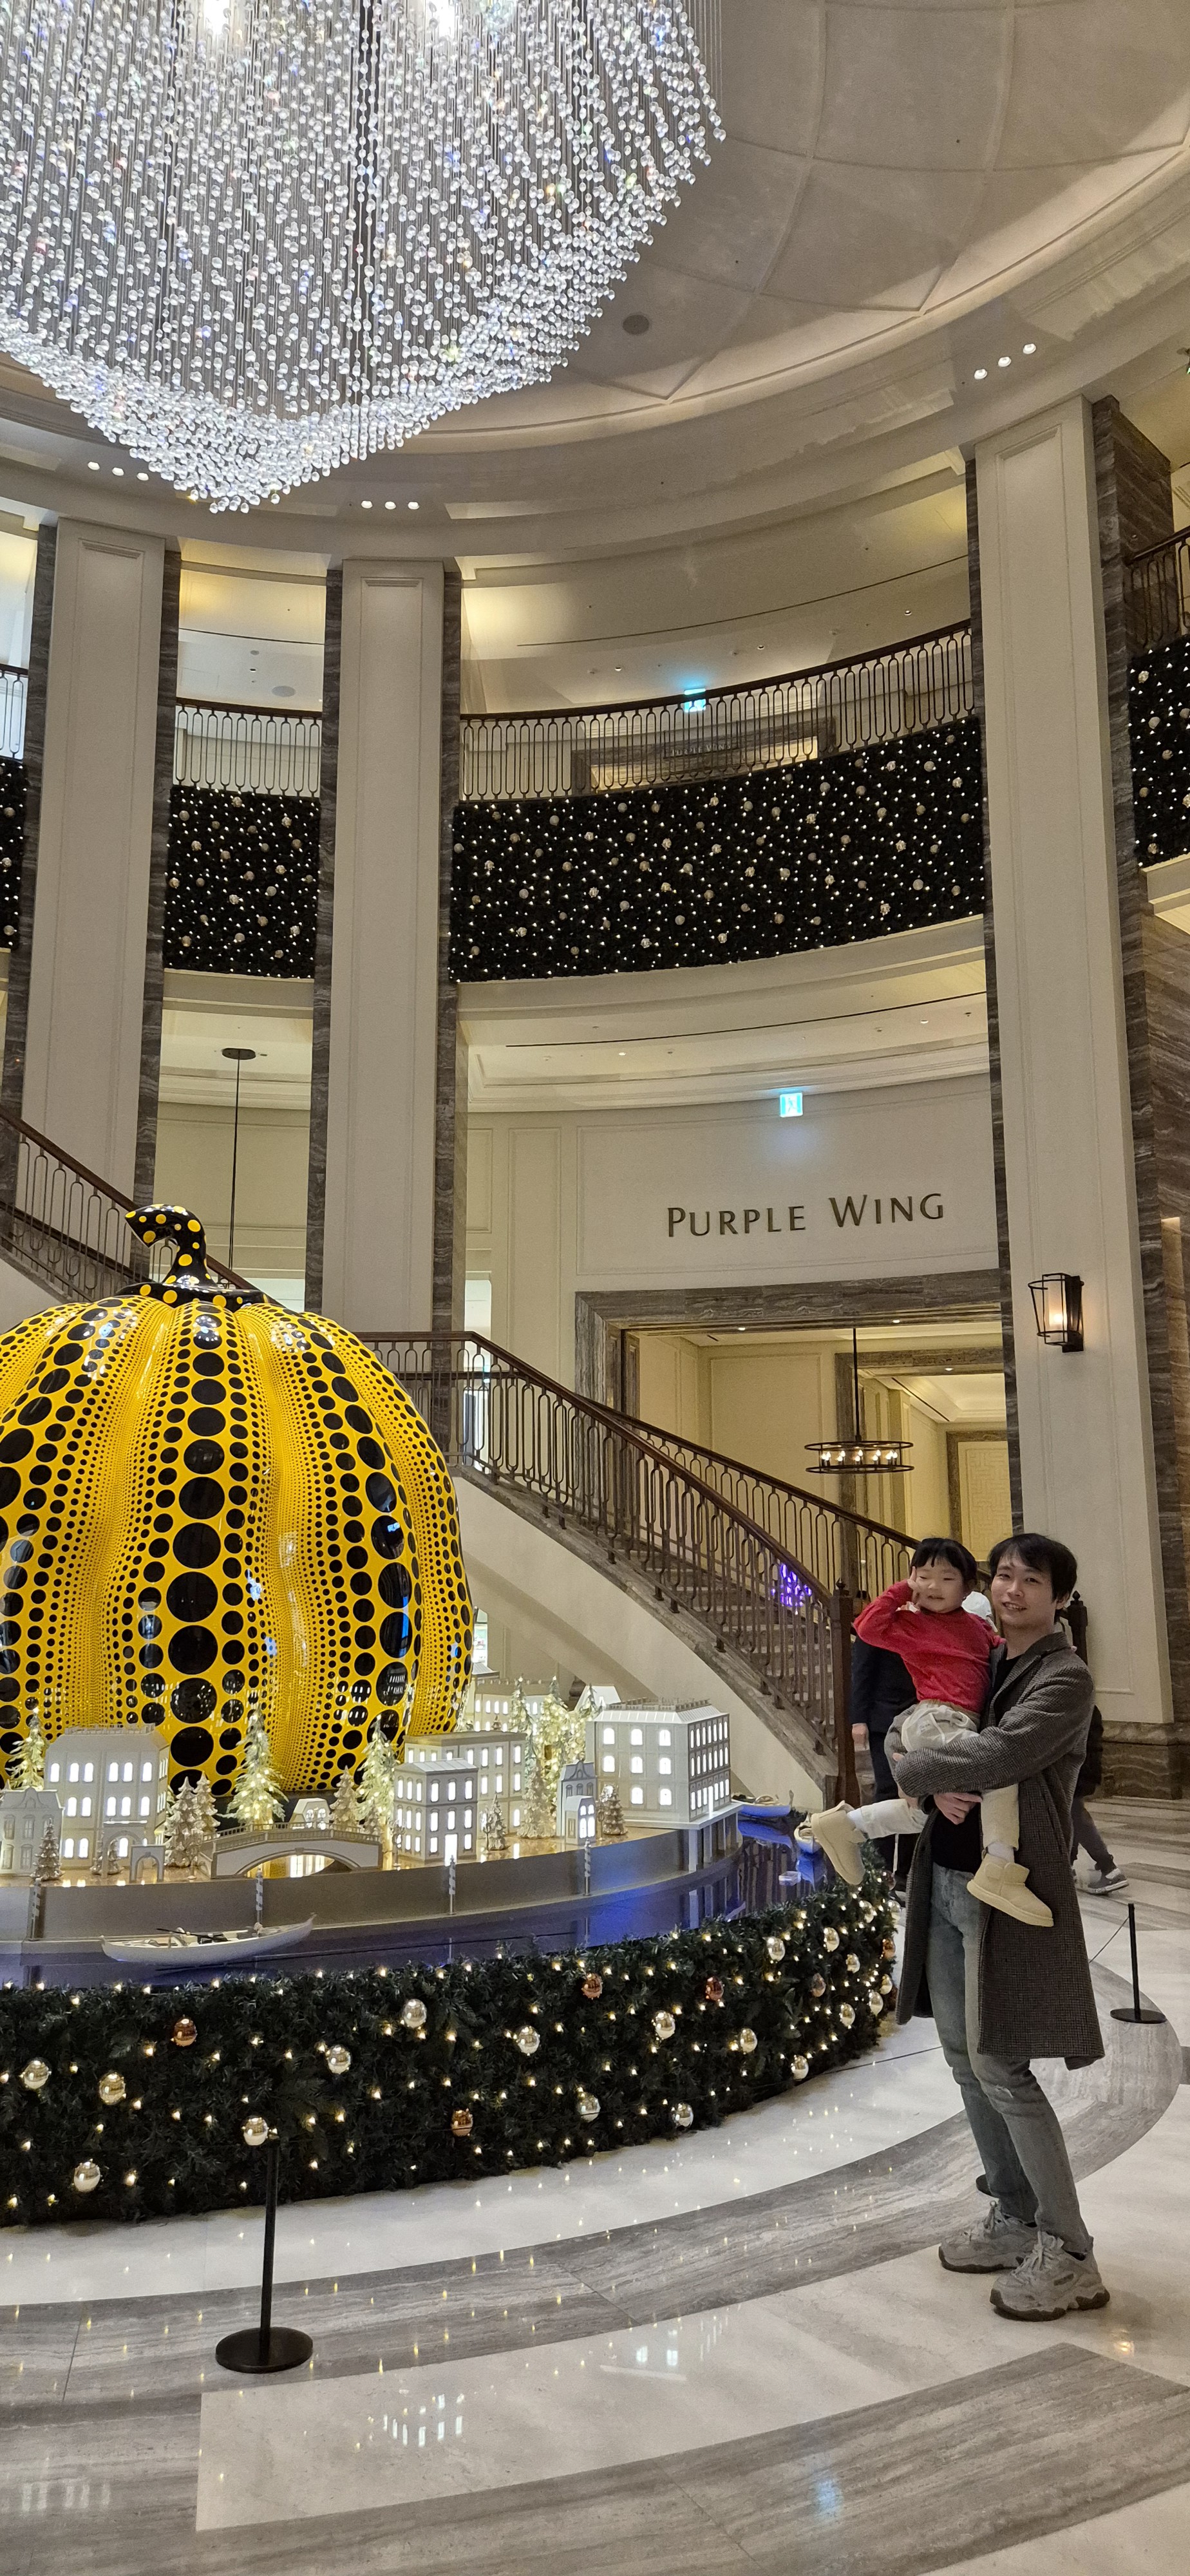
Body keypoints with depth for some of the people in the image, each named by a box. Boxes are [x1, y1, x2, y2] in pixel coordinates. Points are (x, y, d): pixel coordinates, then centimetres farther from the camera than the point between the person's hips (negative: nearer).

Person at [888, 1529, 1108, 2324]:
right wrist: (937, 1783, -13)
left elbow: (998, 1755, -25)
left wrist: (913, 1772, -11)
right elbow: (906, 1730, 8)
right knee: (964, 2052, 14)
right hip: (946, 1879, 8)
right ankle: (1015, 2221, 29)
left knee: (1001, 2064, -4)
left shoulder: (1065, 1677, -11)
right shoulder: (977, 1662, 12)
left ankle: (1069, 2255, 9)